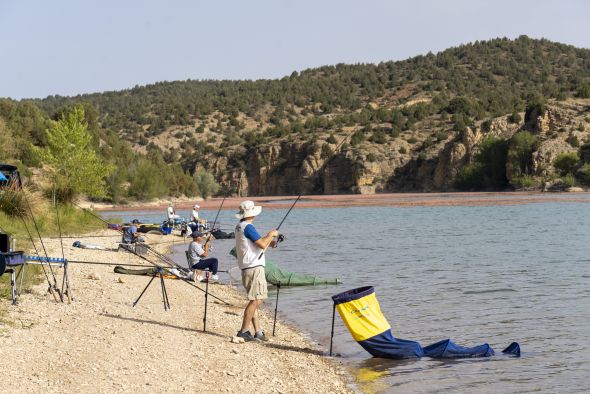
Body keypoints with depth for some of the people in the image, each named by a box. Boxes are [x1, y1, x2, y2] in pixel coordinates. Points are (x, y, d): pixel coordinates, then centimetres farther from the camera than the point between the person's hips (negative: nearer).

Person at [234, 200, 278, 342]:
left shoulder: (240, 227, 16)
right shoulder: (248, 227, -15)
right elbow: (262, 244, -19)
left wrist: (268, 242, 14)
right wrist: (271, 234, -3)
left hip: (248, 268, 10)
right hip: (254, 268, -10)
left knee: (255, 301, 11)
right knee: (255, 300, -9)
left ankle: (258, 331, 12)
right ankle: (244, 330, -9)